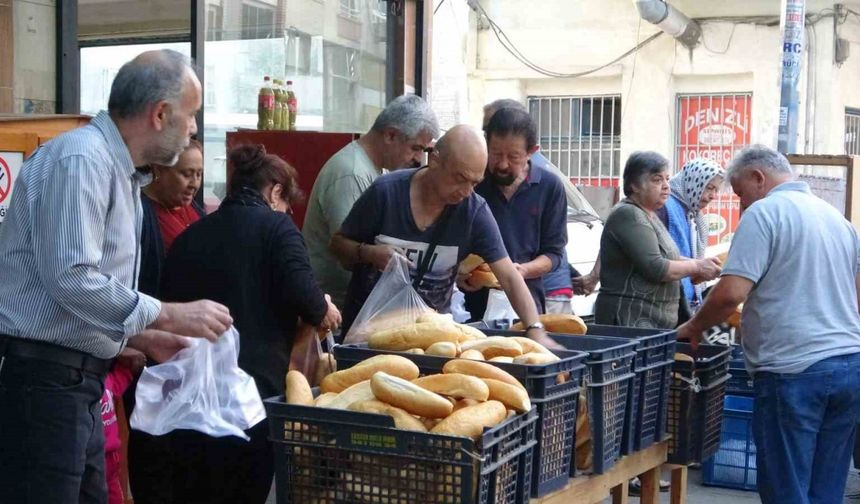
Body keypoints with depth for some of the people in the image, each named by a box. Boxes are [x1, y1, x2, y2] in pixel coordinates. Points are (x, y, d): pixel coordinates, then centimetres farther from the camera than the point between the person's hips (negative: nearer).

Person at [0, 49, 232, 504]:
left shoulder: (118, 171, 16)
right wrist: (169, 316, -18)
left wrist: (145, 338, 14)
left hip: (75, 380, 10)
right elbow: (69, 279, -24)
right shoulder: (80, 160, -15)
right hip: (40, 378, -10)